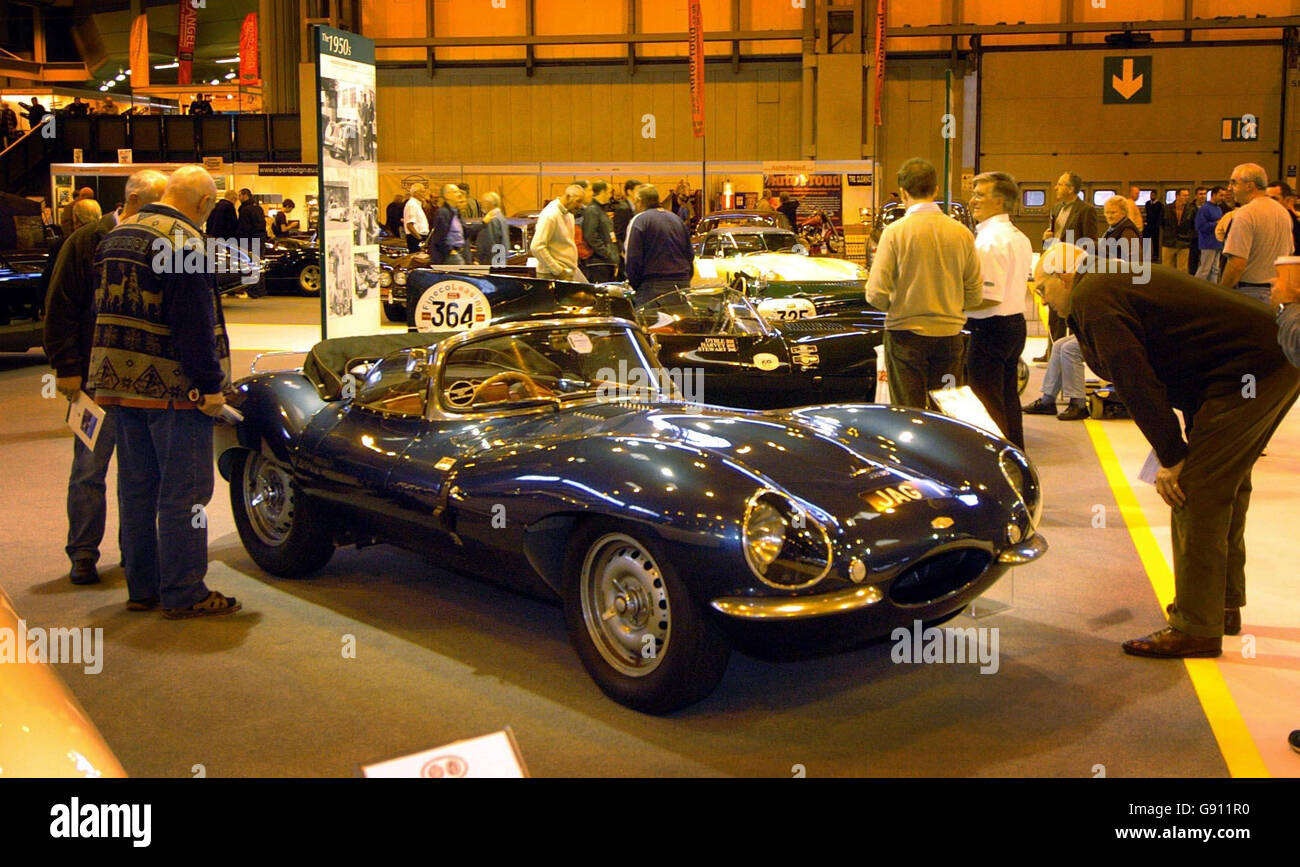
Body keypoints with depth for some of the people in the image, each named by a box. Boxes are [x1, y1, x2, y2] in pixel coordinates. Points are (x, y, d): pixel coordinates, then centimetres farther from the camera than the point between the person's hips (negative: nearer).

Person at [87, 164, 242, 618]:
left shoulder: (115, 237, 15)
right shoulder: (182, 241, -15)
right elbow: (194, 322, -20)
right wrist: (209, 385, -16)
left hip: (119, 383, 9)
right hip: (171, 387, -9)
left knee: (137, 488, 14)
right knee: (184, 491, -2)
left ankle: (142, 587, 21)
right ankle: (183, 594, 2)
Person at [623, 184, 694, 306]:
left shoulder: (639, 221, -3)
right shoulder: (676, 219, 18)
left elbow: (633, 258, -8)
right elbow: (690, 255, 20)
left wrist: (634, 284, 2)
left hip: (653, 287, -6)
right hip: (682, 285, 7)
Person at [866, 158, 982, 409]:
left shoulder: (895, 231, -10)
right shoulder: (962, 233, 0)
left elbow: (876, 295, -11)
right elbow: (975, 296, 5)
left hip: (906, 334, -3)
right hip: (949, 333, 3)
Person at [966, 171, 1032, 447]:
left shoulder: (989, 240, -18)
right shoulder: (1020, 238, 13)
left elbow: (990, 298, -23)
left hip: (990, 330, -10)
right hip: (1016, 323, 10)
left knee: (986, 403, -4)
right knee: (1008, 398, 18)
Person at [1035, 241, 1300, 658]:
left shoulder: (1092, 298, -9)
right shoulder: (1120, 278, 22)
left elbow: (1136, 382, -16)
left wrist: (1171, 457, -10)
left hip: (1246, 374, -11)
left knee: (1194, 494, -8)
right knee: (1223, 488, 20)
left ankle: (1195, 628, -2)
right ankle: (1225, 604, 33)